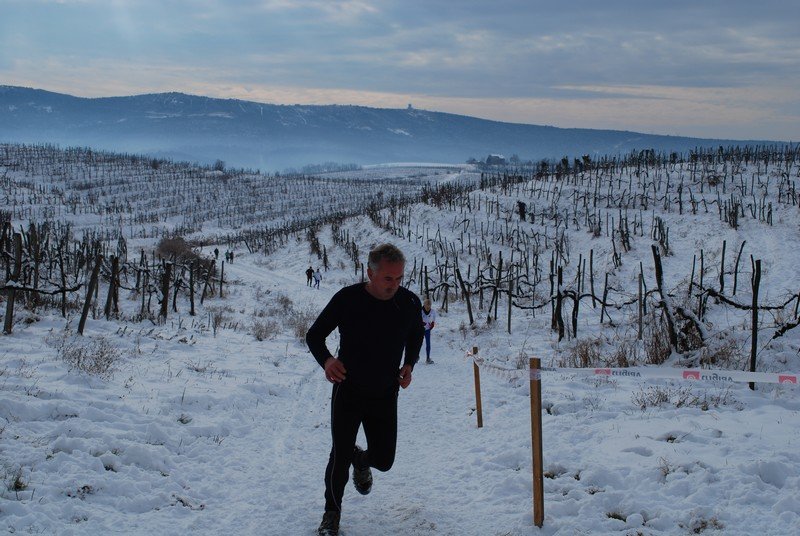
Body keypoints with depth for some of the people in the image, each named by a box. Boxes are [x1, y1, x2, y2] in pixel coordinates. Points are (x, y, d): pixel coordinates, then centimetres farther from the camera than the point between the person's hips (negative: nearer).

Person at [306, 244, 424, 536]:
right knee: (340, 456, -2)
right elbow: (314, 335, -6)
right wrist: (326, 359, -25)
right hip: (348, 391, -2)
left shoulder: (409, 302, -9)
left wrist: (409, 364, -4)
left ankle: (361, 459, 44)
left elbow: (415, 335, 13)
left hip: (386, 395, 3)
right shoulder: (347, 299, -18)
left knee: (384, 460, 6)